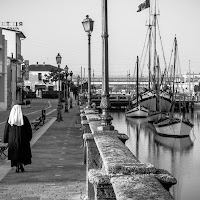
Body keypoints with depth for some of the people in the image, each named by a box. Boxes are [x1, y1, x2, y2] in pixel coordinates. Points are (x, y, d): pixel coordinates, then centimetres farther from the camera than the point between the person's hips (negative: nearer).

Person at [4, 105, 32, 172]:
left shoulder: (9, 119, -4)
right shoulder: (24, 118, -7)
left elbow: (6, 130, -1)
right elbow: (29, 129, -3)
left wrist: (6, 141, 7)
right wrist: (28, 138, 9)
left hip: (12, 139, 1)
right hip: (22, 139, -1)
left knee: (15, 153, 11)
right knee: (23, 152, 15)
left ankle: (17, 167, 8)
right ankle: (21, 164, -1)